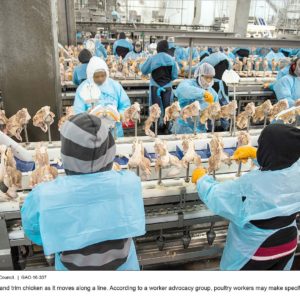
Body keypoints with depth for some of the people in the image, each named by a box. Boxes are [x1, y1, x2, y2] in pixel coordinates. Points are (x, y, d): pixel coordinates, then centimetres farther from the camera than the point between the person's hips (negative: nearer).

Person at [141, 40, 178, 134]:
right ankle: (165, 128, 17)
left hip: (155, 87, 0)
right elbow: (175, 76, 0)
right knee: (167, 108, 10)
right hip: (167, 87, 1)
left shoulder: (152, 58, -6)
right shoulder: (171, 59, -4)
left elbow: (143, 70, 5)